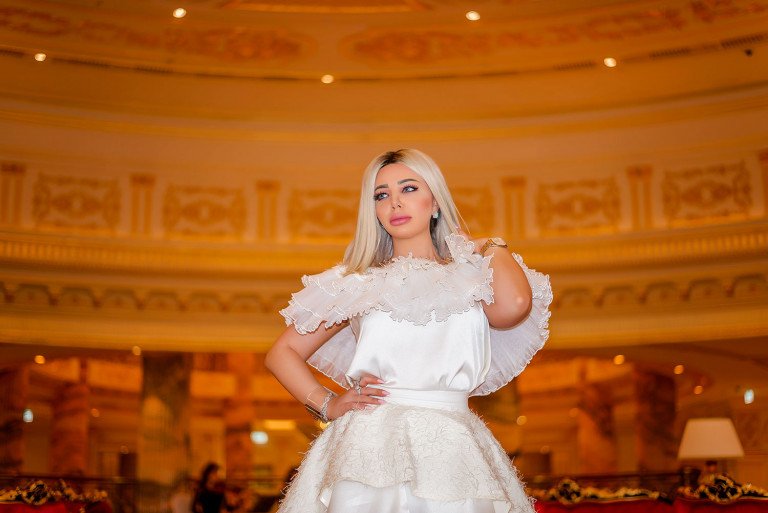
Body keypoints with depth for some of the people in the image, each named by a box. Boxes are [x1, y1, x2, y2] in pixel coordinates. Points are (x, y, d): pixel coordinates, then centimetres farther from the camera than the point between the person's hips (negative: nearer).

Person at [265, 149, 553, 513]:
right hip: (369, 451, 0)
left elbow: (513, 305, -16)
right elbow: (282, 353, 15)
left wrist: (493, 248, 3)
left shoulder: (471, 277, 8)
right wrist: (327, 405, 0)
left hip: (450, 452, 0)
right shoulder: (358, 283, 10)